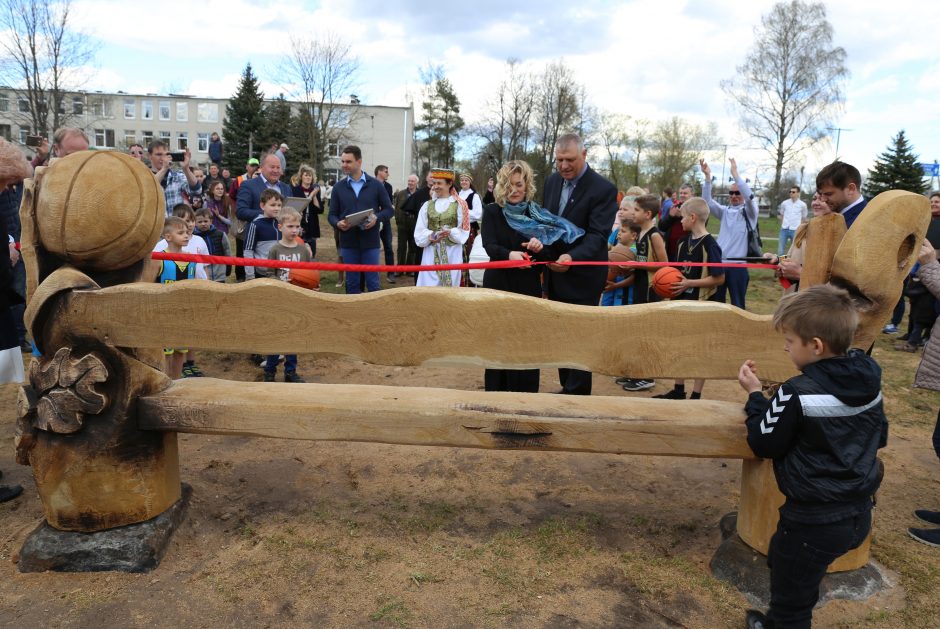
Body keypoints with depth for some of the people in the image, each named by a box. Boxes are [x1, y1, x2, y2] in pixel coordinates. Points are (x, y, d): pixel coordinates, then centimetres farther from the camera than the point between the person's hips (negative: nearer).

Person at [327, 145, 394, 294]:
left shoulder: (376, 184, 2)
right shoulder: (338, 187, 7)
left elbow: (388, 209, 5)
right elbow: (332, 215, 8)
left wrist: (376, 218, -15)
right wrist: (338, 223, -14)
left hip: (370, 241, -2)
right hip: (348, 242, 2)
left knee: (372, 281, 3)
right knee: (352, 282, 9)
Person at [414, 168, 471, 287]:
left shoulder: (459, 205, 2)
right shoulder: (427, 205, 8)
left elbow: (464, 232, -2)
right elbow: (419, 233, 3)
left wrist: (450, 233, -21)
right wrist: (431, 236, -17)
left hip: (452, 253, -2)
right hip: (431, 253, 2)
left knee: (450, 285, 2)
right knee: (429, 286, -1)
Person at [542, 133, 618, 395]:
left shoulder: (603, 189, -14)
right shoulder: (552, 181, 7)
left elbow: (598, 234, -22)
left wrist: (572, 257, -38)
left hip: (582, 278, -7)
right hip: (556, 274, 7)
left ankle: (577, 394, 11)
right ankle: (566, 387, 28)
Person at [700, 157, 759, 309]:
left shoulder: (749, 212, 2)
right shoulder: (725, 211, 12)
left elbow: (749, 197, -19)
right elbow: (707, 201, -2)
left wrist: (735, 174, -23)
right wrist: (708, 177, -15)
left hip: (738, 265, -4)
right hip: (719, 262, 4)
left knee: (738, 304, 4)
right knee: (715, 302, 11)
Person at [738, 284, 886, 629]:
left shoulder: (797, 394, -25)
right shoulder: (870, 379, -2)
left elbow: (764, 444, -12)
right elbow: (880, 437, 12)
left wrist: (755, 395, -2)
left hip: (813, 522, -9)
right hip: (859, 513, 9)